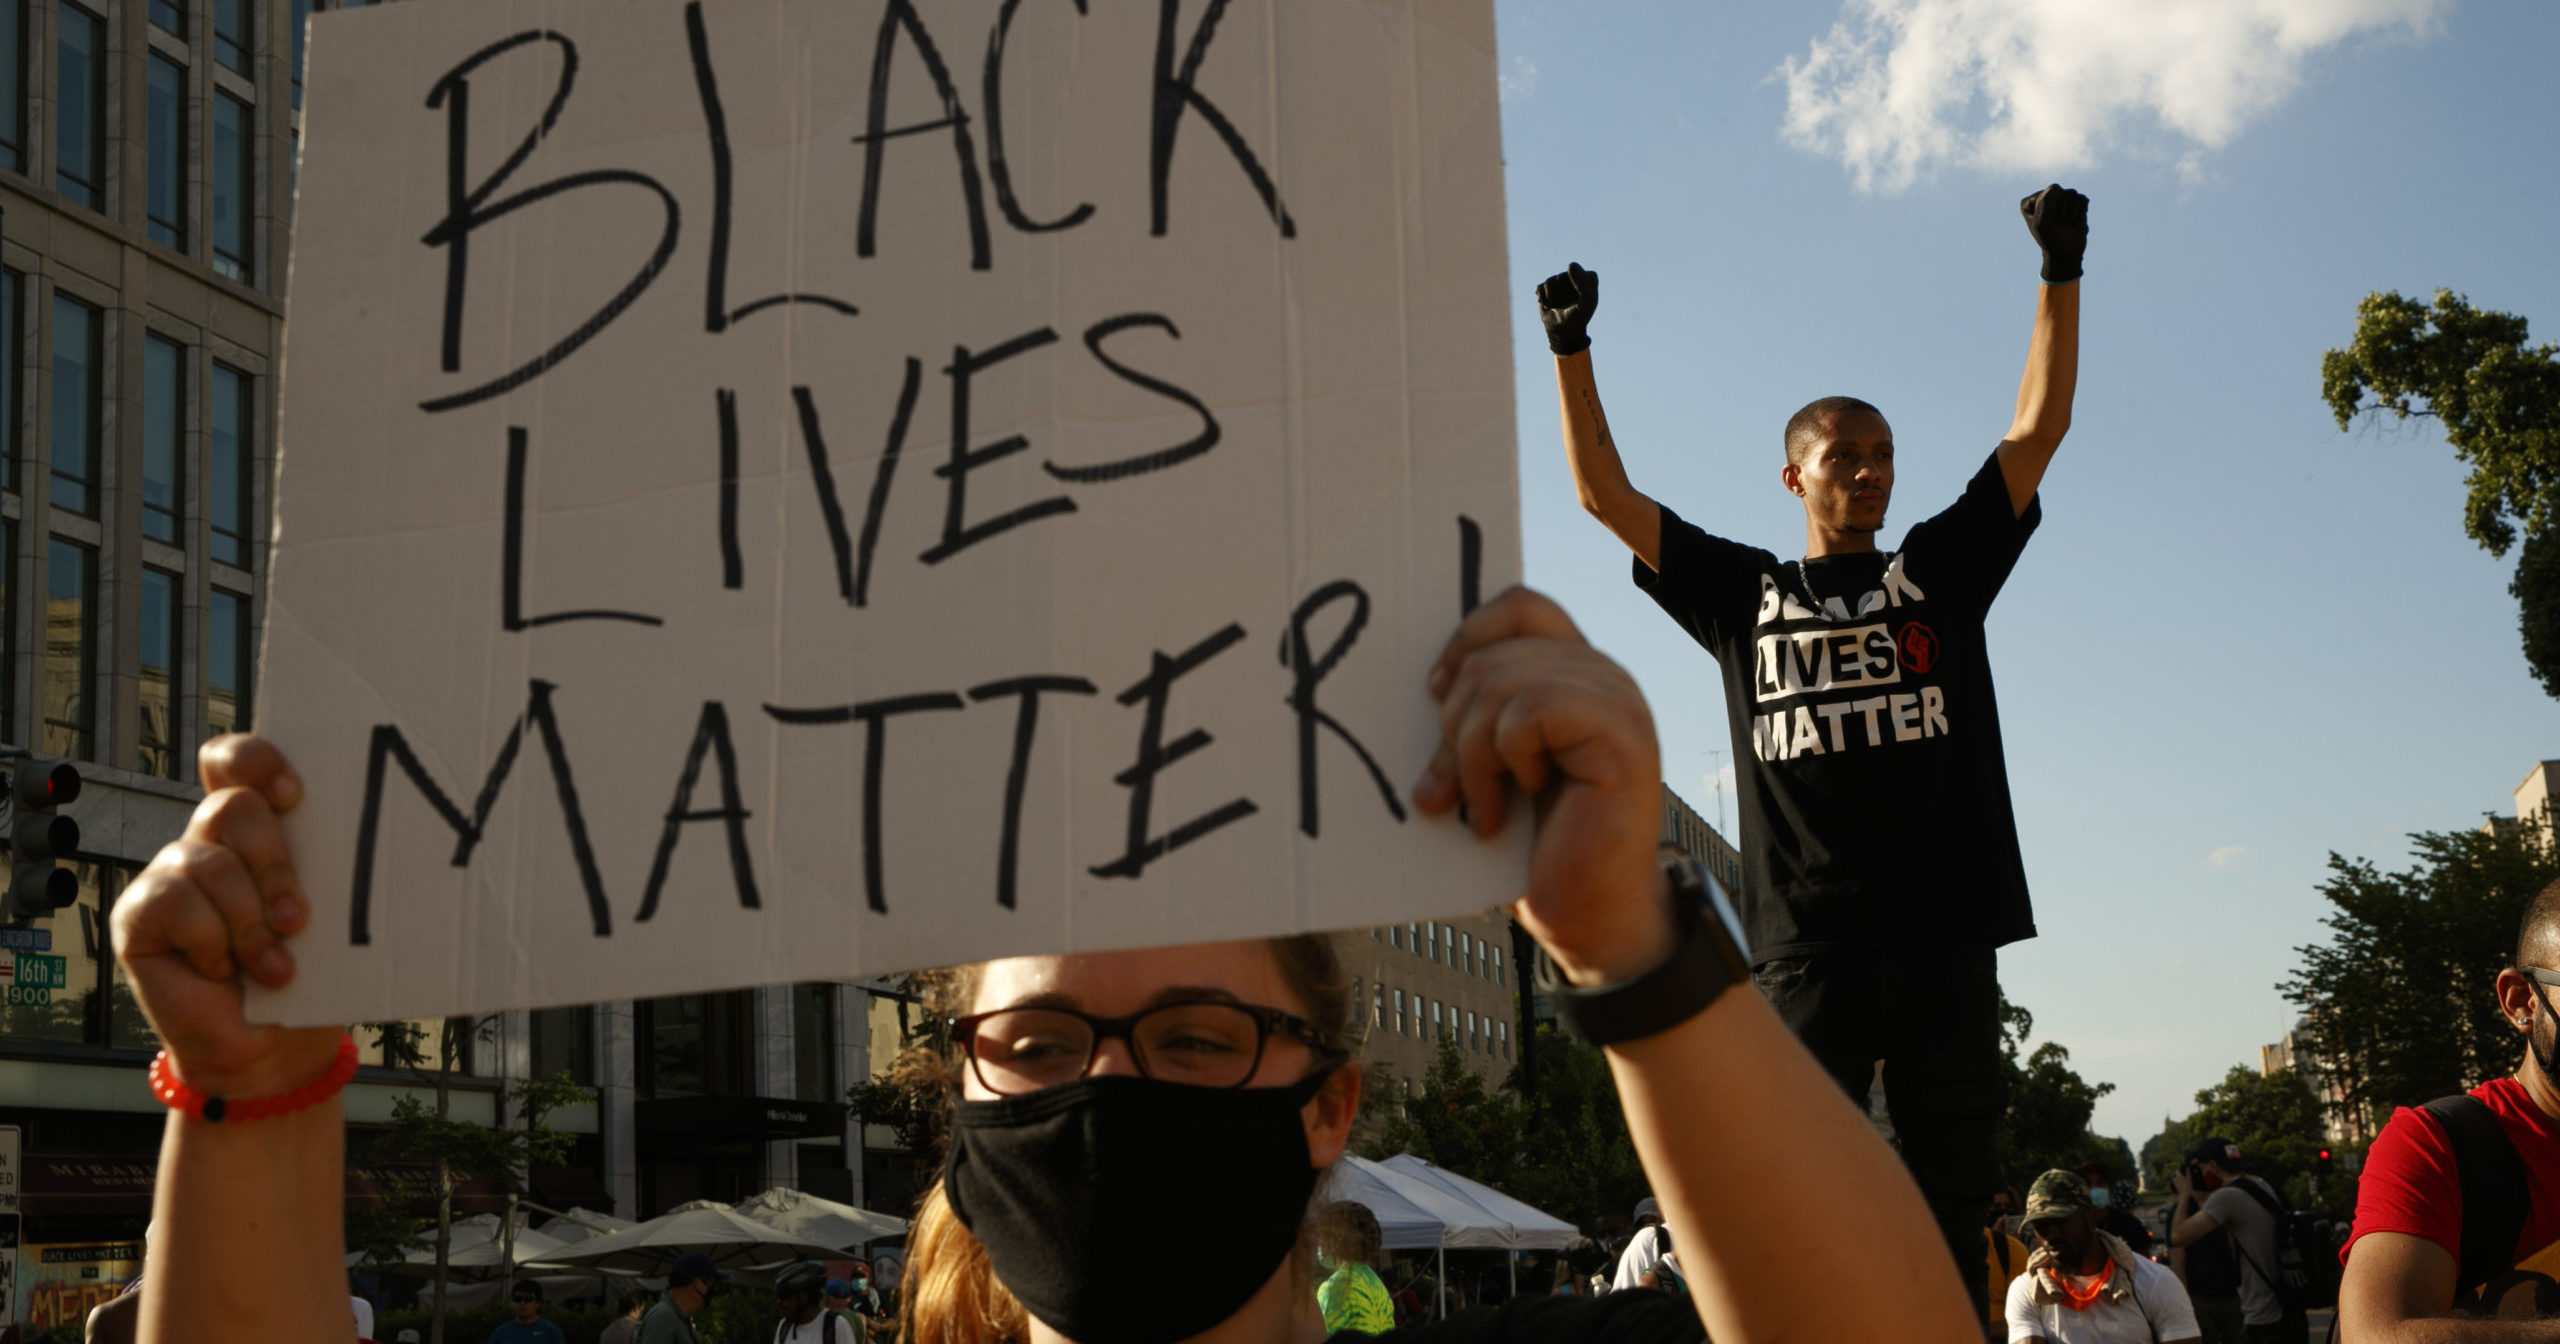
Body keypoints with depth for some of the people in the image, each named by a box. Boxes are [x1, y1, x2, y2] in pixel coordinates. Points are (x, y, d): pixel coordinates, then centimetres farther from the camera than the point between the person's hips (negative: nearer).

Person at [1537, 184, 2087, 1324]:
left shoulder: (1942, 567, 17)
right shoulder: (1743, 593, 15)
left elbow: (2038, 428, 13)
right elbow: (1606, 494, 14)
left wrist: (2061, 274, 6)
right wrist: (1571, 350, 8)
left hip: (1946, 940, 1)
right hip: (1807, 949, -1)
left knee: (1950, 1196, 2)